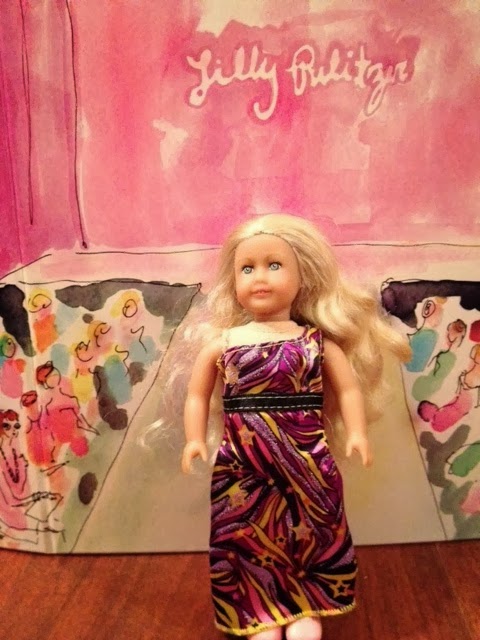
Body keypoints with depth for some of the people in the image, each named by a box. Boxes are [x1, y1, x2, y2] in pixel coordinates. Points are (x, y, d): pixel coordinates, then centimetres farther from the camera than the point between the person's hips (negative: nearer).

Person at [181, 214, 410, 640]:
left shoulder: (317, 340, 1)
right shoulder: (222, 344, 3)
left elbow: (348, 389, 3)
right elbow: (197, 395, 7)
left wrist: (357, 433, -9)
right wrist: (195, 440, -3)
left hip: (305, 459, 0)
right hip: (241, 464, 1)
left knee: (309, 535, 8)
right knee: (247, 539, 7)